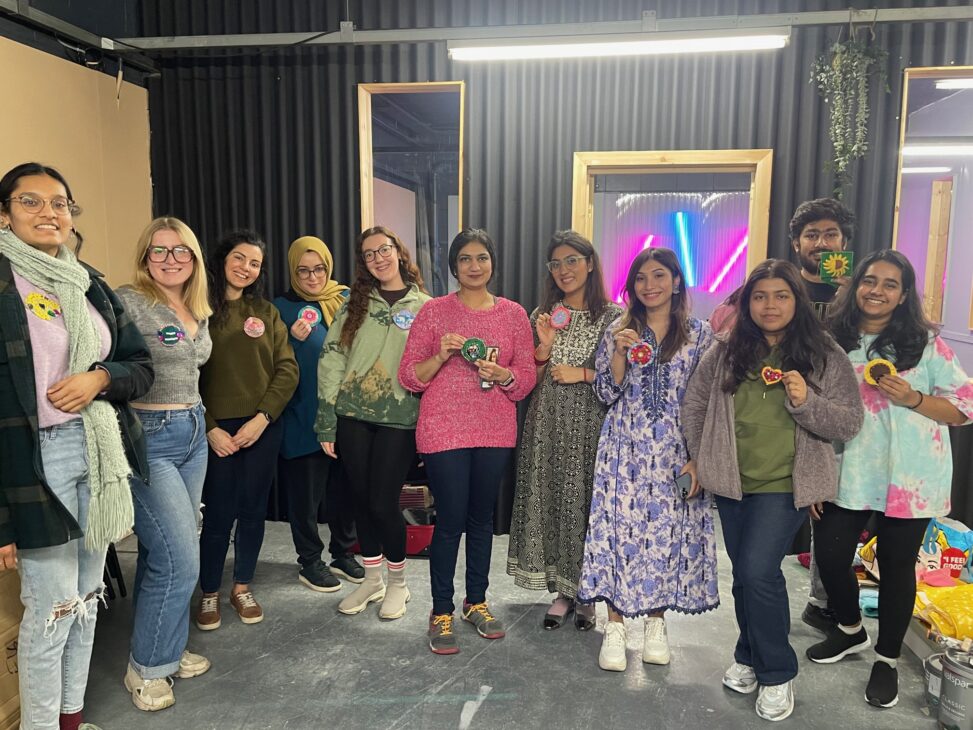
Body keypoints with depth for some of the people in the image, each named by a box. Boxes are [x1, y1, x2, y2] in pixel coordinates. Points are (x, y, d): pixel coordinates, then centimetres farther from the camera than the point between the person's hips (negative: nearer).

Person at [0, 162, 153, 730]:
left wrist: (99, 378, -12)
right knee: (53, 609, 2)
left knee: (88, 597, 15)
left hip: (101, 455, 6)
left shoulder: (91, 284, 11)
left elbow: (141, 366, 12)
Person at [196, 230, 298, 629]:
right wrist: (209, 428, -11)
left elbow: (287, 369, 2)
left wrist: (261, 418, -9)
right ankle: (209, 593, 23)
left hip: (262, 427, 3)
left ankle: (242, 586, 28)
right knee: (218, 513, 2)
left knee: (253, 510, 10)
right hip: (216, 428, -2)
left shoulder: (266, 311, 8)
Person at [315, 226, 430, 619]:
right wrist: (326, 419, -2)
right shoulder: (355, 304, 9)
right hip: (353, 415, 3)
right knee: (361, 498, 9)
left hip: (399, 418, -3)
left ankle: (397, 582, 21)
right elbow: (332, 359, 5)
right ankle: (371, 579, 29)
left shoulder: (424, 306, 3)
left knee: (383, 501, -3)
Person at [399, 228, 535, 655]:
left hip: (495, 432, 3)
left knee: (482, 518, 13)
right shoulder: (434, 311, -1)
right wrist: (441, 356, -19)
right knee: (450, 520, 0)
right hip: (444, 431, -3)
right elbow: (409, 377, -2)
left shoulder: (513, 314, 6)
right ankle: (441, 612, 17)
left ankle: (477, 601, 30)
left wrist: (503, 375, -14)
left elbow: (527, 377, 7)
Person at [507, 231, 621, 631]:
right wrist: (545, 345, -8)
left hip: (592, 426, -3)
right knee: (550, 501, 5)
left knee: (587, 502, 1)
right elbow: (532, 381, 8)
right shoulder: (542, 315, 8)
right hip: (548, 425, 3)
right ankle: (562, 591, 22)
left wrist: (582, 374, -10)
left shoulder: (613, 316, -1)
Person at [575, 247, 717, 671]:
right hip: (625, 447, 0)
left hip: (675, 450, 0)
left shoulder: (699, 334, 3)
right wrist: (620, 354, -13)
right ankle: (615, 627, 12)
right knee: (619, 526, -1)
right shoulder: (618, 331, 5)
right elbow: (605, 395, 2)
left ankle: (656, 623, 23)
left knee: (668, 529, 5)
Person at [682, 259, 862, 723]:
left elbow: (849, 424, -4)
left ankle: (777, 673, 11)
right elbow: (693, 407, 10)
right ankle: (750, 658, 36)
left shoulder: (826, 356, -3)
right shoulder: (725, 353, 2)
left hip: (786, 486, -3)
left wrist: (806, 402, -21)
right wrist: (703, 458, 7)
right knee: (744, 575, 14)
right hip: (732, 484, 3)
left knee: (758, 571, -12)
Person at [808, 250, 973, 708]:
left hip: (908, 477, -3)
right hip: (846, 474, 3)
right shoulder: (833, 340, 3)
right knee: (829, 555, 7)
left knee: (896, 565, 8)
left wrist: (913, 398, -21)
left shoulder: (925, 343, -5)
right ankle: (851, 631, 36)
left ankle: (887, 659, 30)